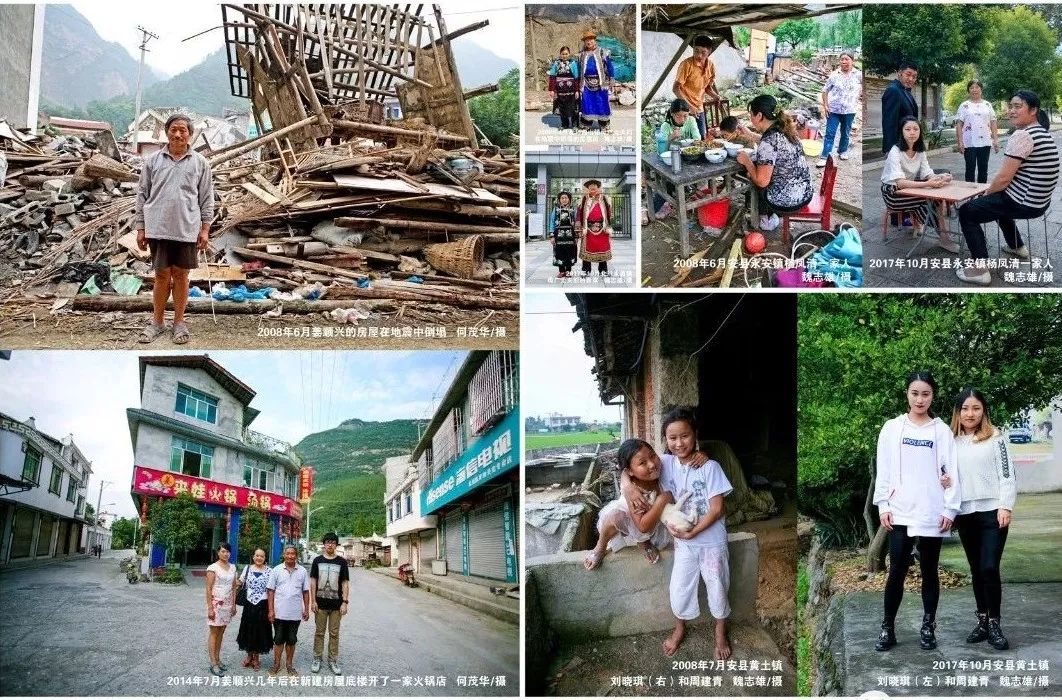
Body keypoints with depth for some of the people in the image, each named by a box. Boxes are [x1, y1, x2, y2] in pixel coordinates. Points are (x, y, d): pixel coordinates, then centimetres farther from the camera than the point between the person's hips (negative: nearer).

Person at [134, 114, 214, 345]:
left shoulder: (199, 163, 4)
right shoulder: (153, 160, 5)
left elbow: (206, 198, 6)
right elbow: (142, 195, 8)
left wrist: (205, 229, 1)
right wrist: (140, 228, 4)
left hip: (187, 229, 0)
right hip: (158, 228, 0)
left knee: (181, 275, 7)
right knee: (162, 275, 6)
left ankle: (179, 322, 17)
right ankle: (157, 322, 18)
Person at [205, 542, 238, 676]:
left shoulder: (232, 568, 8)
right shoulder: (213, 568, -9)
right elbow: (209, 589, -11)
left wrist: (234, 605, 9)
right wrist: (210, 608, -15)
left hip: (227, 604, 5)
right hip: (216, 603, -5)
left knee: (221, 632, 9)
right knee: (214, 632, -2)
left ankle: (217, 659, 16)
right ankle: (213, 663, -2)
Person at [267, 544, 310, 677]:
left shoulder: (302, 571, 3)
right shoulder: (276, 570, -1)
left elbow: (306, 592, 7)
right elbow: (271, 591, -1)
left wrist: (306, 609, 4)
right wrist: (271, 610, -6)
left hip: (295, 613, 1)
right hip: (279, 612, -1)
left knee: (292, 640, 9)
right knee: (279, 639, 7)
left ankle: (290, 665, 21)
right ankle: (276, 664, 18)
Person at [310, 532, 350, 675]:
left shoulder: (341, 562, 1)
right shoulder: (318, 561, 2)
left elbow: (345, 583, 1)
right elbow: (313, 582, 3)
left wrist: (345, 602, -6)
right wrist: (313, 601, -3)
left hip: (336, 604, 0)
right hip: (321, 604, 0)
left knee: (334, 633, 7)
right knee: (319, 632, 8)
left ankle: (333, 661, 15)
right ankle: (317, 659, 17)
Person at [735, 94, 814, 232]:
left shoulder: (768, 142, -23)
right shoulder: (784, 129, 2)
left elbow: (762, 181, -21)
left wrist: (746, 161, -7)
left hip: (787, 201, -7)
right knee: (754, 174, 26)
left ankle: (766, 219, 34)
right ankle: (769, 216, 30)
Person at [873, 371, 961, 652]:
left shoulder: (942, 431, 4)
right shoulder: (892, 428, 5)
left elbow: (951, 472, 2)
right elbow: (883, 470, 4)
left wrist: (950, 509, -4)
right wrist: (883, 505, -2)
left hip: (932, 513, 0)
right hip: (900, 513, 0)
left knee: (929, 571, 8)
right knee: (897, 571, -2)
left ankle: (928, 628, 16)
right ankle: (888, 628, 7)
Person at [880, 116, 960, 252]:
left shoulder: (920, 151, 0)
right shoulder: (895, 151, -22)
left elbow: (928, 174, -5)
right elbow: (900, 182, -33)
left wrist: (940, 178, -29)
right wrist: (927, 184, -43)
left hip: (910, 189, 7)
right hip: (893, 193, -7)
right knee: (929, 200, -26)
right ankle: (942, 236, -15)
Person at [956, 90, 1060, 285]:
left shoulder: (1021, 135, -21)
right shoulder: (1043, 132, 10)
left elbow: (1004, 177, -21)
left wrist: (987, 192, -2)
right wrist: (993, 190, 15)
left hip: (1024, 202, -10)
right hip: (1040, 200, 10)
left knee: (967, 211, -1)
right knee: (998, 200, 38)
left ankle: (980, 269, -8)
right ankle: (1017, 247, 49)